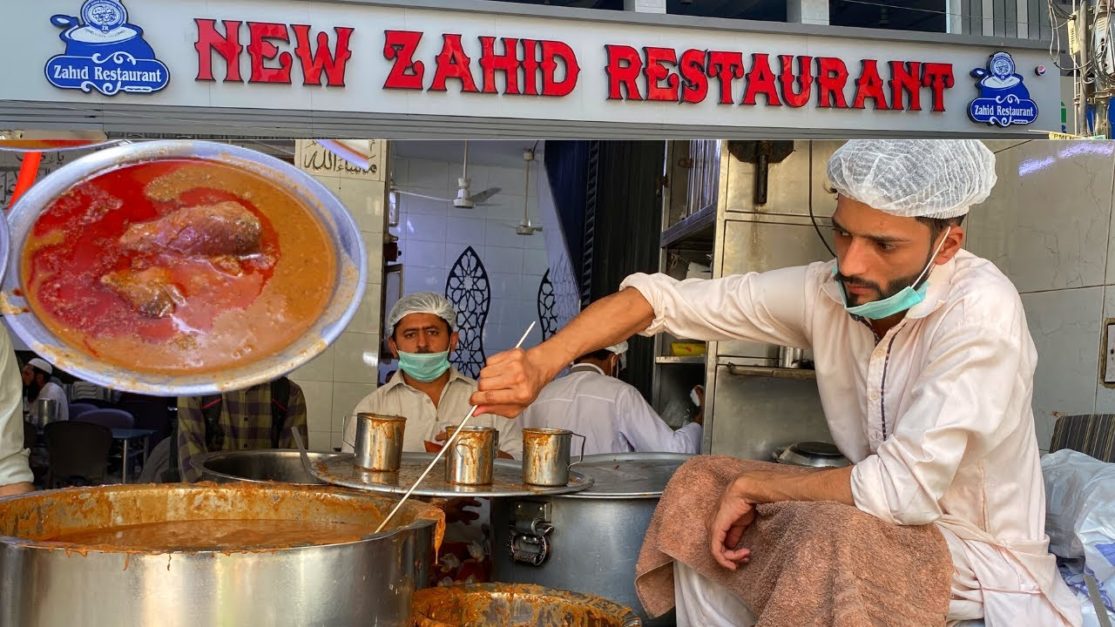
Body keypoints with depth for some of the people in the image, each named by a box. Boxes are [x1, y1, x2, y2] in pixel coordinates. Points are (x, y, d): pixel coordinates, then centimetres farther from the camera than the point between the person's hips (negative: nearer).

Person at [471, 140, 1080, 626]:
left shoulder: (979, 308, -26)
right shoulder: (825, 290, -8)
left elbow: (904, 487, -31)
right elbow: (666, 297, -7)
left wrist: (752, 485, -18)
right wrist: (542, 359, -21)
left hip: (984, 564, -6)